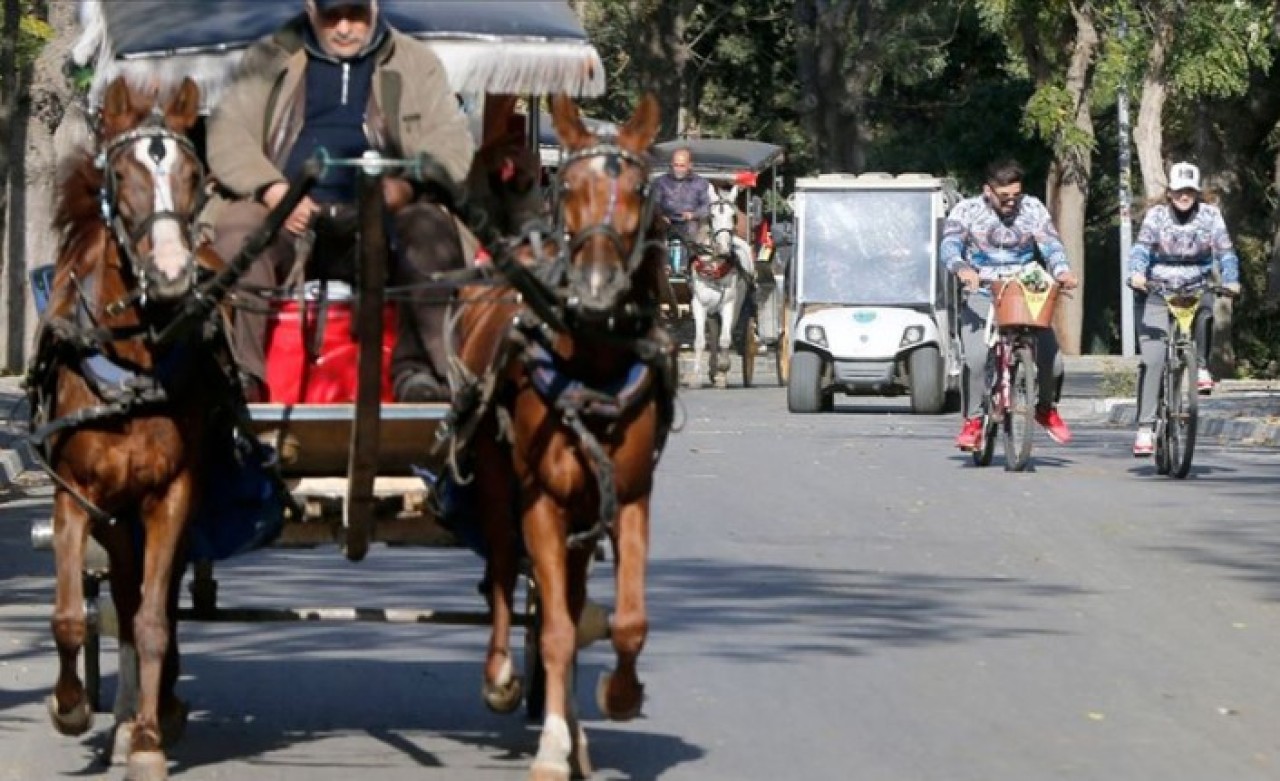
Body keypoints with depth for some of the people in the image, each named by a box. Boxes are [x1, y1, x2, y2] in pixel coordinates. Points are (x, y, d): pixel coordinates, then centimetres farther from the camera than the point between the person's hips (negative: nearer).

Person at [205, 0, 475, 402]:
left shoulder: (416, 63, 17)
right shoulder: (269, 59, 18)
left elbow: (453, 144, 6)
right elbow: (227, 134, 8)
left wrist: (408, 185, -17)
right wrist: (271, 188, -13)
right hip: (293, 218, 0)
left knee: (431, 229, -32)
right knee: (238, 225, -31)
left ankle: (419, 369, -39)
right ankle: (238, 373, -36)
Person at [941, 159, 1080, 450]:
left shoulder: (1032, 208, 6)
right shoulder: (967, 210, -1)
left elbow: (1050, 243, -4)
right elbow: (950, 244, -17)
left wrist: (1061, 270, -27)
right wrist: (962, 268, -40)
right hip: (981, 295, -2)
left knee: (1052, 359, -10)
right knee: (976, 358, -26)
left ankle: (1047, 409, 21)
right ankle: (973, 421, -7)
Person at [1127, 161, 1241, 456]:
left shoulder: (1210, 215, 0)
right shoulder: (1156, 215, -2)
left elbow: (1225, 251, -6)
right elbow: (1141, 247, -14)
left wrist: (1230, 280, -25)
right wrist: (1137, 273, -35)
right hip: (1158, 292, -1)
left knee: (1206, 308, -37)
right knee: (1151, 358, -14)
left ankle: (1201, 367, -14)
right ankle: (1145, 428, -13)